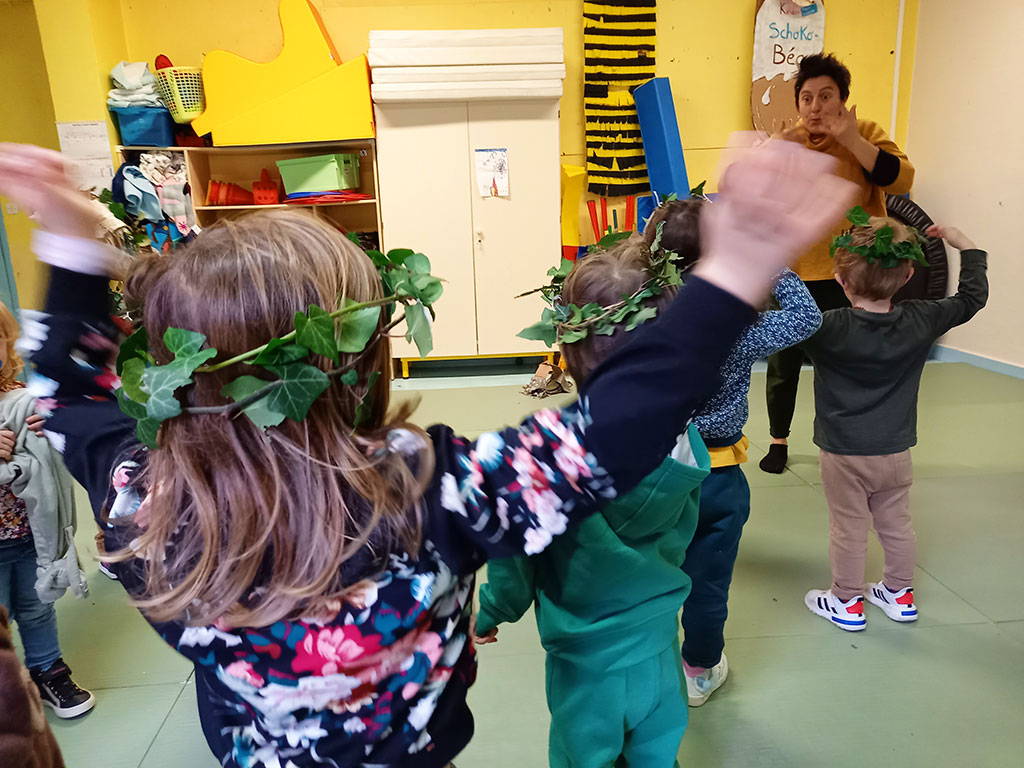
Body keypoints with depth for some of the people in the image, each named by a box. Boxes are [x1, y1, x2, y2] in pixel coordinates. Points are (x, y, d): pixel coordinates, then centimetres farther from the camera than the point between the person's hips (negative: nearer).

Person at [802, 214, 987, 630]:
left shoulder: (829, 329, -22)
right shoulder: (920, 322, -8)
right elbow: (972, 298, 8)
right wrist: (965, 246, 17)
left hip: (844, 455, -4)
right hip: (896, 452, 5)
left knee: (848, 529, 10)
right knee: (896, 525, 21)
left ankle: (847, 602, 25)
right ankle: (900, 593, 39)